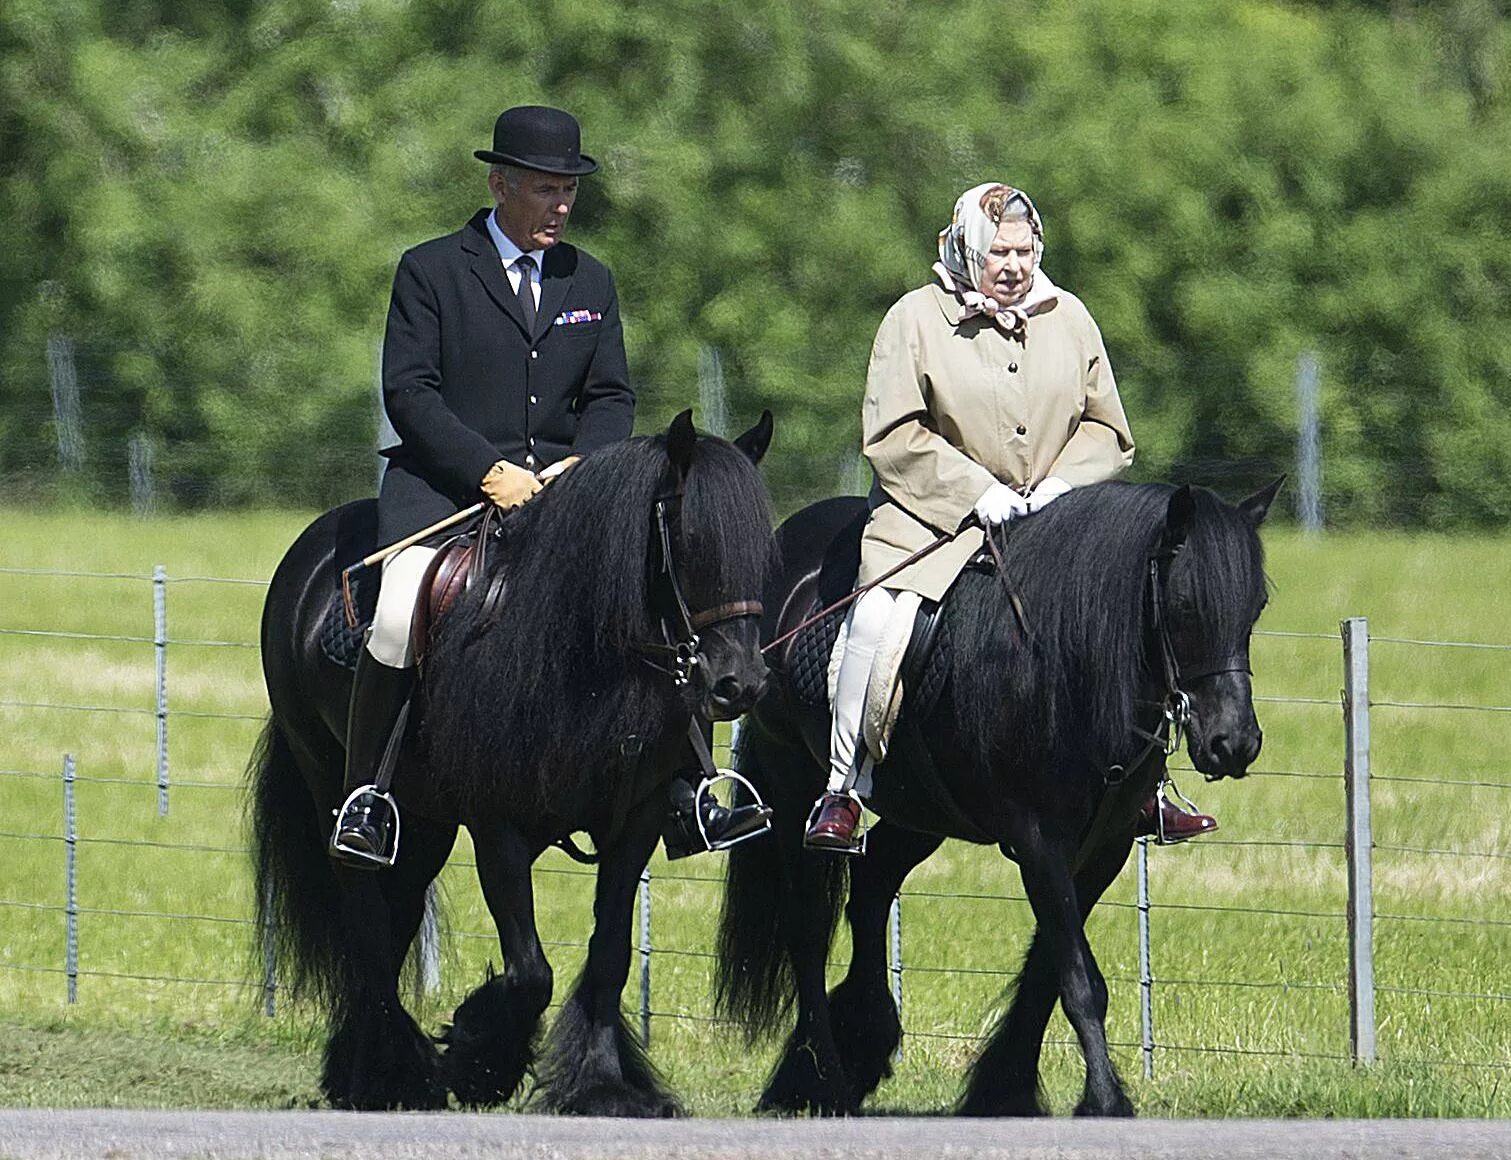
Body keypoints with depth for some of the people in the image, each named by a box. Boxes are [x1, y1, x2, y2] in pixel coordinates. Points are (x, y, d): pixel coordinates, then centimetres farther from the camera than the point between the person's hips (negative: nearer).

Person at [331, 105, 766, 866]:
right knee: (401, 615, -30)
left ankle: (677, 794, -2)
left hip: (560, 483, 4)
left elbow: (611, 397, 12)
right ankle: (365, 794, -16)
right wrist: (491, 472, -18)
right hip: (443, 482, -4)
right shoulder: (430, 272, 1)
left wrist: (580, 462, -10)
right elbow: (408, 391, -7)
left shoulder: (590, 283, 15)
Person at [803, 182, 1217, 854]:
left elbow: (1106, 432, 11)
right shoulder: (916, 320, -4)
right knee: (877, 619, -27)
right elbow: (892, 438, -8)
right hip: (933, 517, -3)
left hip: (1051, 518, 3)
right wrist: (976, 491, -17)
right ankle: (842, 790, -17)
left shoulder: (1068, 319, 8)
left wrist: (1062, 483, -8)